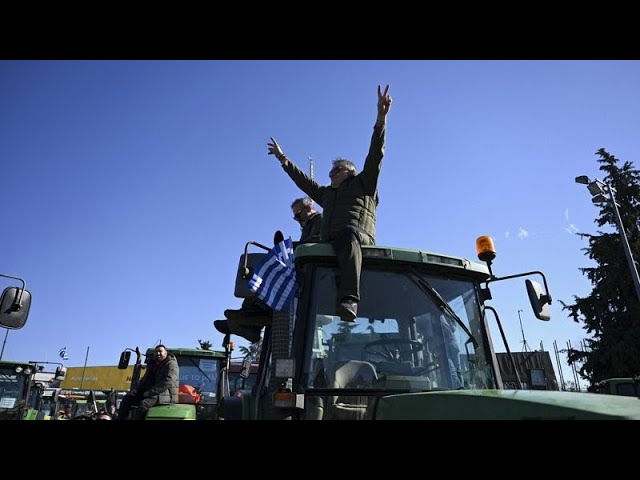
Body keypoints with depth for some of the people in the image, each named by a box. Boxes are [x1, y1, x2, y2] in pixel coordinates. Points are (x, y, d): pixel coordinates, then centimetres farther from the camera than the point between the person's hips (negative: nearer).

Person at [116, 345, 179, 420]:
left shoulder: (171, 364, -8)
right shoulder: (152, 365, 21)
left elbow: (168, 382, -21)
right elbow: (144, 380, 29)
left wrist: (149, 393, -23)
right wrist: (137, 390, 6)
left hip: (166, 395, -9)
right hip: (149, 394, 9)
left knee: (144, 404, -32)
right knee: (127, 398, 0)